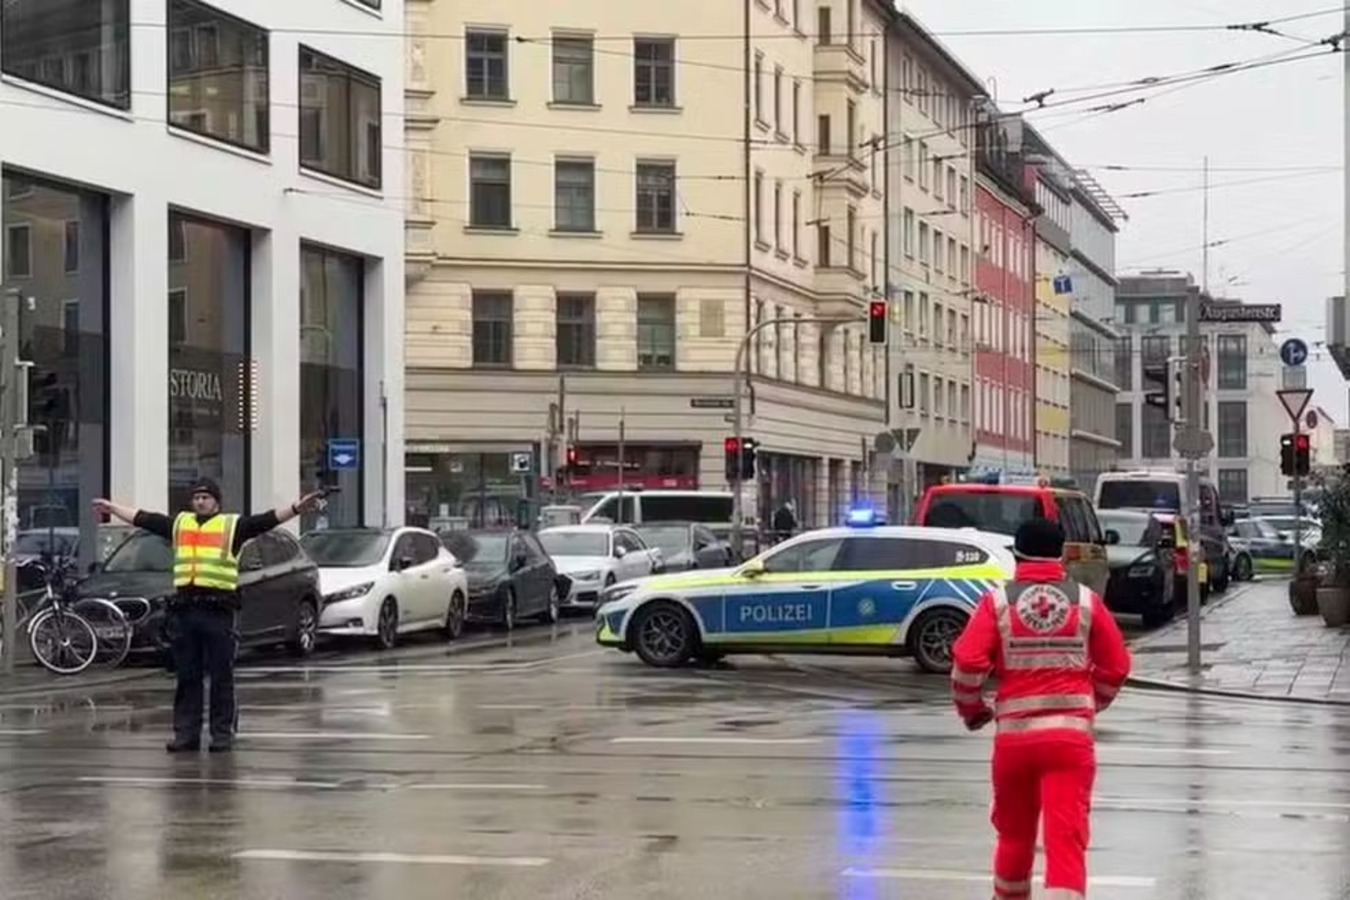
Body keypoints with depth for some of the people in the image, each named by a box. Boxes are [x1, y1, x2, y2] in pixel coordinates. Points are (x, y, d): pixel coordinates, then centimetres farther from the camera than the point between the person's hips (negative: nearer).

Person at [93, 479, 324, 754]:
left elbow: (268, 520, -7)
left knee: (221, 677, 0)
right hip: (184, 608, 4)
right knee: (186, 677, 8)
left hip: (218, 609, -4)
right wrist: (113, 508, 32)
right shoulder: (179, 524, 17)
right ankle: (186, 733, 12)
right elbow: (142, 518, 26)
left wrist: (297, 508, -20)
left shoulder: (232, 525, 4)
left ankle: (223, 733, 4)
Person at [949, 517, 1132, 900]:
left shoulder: (997, 601, 1)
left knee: (1014, 833, 20)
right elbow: (1116, 667, 9)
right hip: (1072, 735, -1)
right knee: (1066, 836, -7)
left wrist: (972, 709, 10)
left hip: (1013, 734, 1)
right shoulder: (1086, 601, 5)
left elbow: (967, 663, -8)